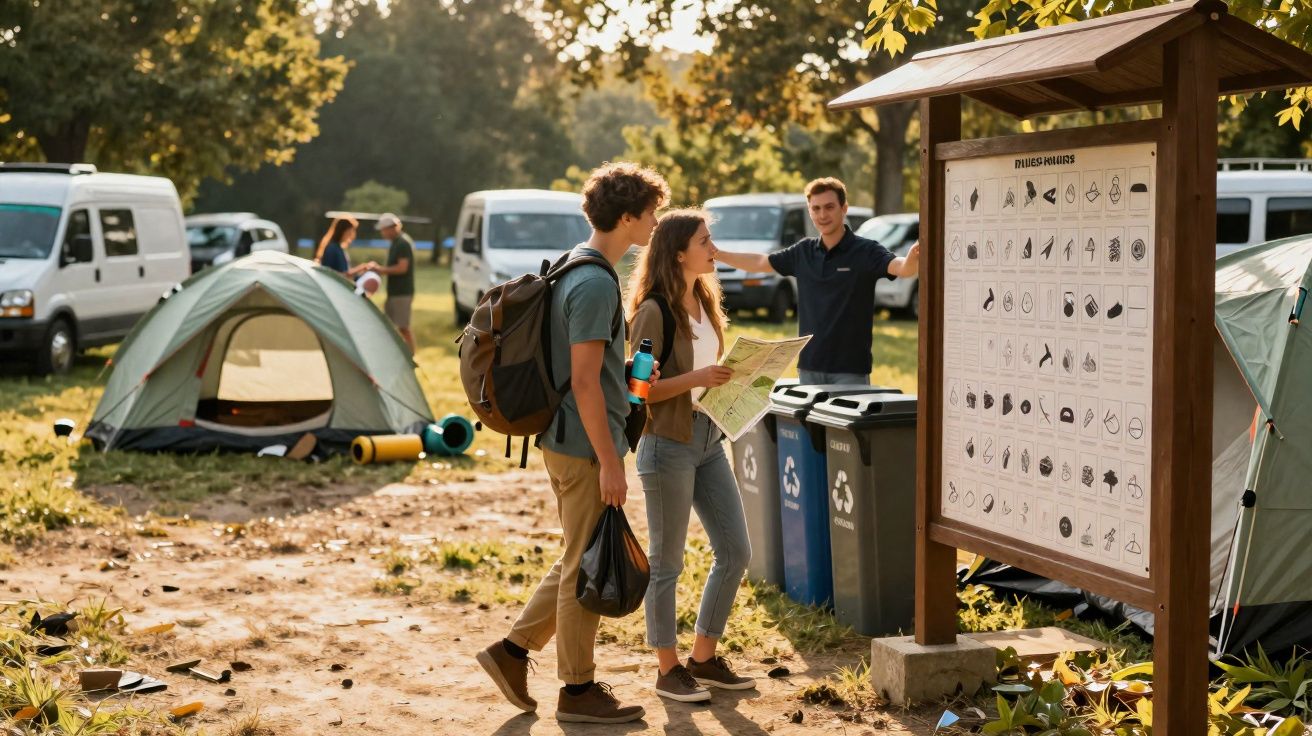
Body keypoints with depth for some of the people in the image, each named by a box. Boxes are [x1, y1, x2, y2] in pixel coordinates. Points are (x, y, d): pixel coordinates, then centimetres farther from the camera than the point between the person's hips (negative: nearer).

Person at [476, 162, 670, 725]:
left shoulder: (576, 270, 12)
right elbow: (584, 380, -23)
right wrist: (609, 461, -20)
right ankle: (578, 690, 12)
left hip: (565, 440, 10)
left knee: (580, 561, 19)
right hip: (585, 444, -10)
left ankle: (513, 651, 22)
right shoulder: (596, 283, -20)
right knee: (585, 567, 1)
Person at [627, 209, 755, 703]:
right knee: (667, 561, 3)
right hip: (668, 443, -8)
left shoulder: (704, 301, 11)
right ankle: (668, 670, 15)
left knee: (735, 551, 9)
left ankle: (704, 658, 22)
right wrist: (695, 379, -25)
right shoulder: (655, 311, -13)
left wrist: (732, 375, 1)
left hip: (709, 439, 8)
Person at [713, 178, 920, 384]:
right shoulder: (804, 251, 7)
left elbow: (901, 268, -27)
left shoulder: (866, 251, -9)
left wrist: (912, 260, -50)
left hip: (851, 369, -5)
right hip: (809, 367, 5)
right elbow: (759, 263, 17)